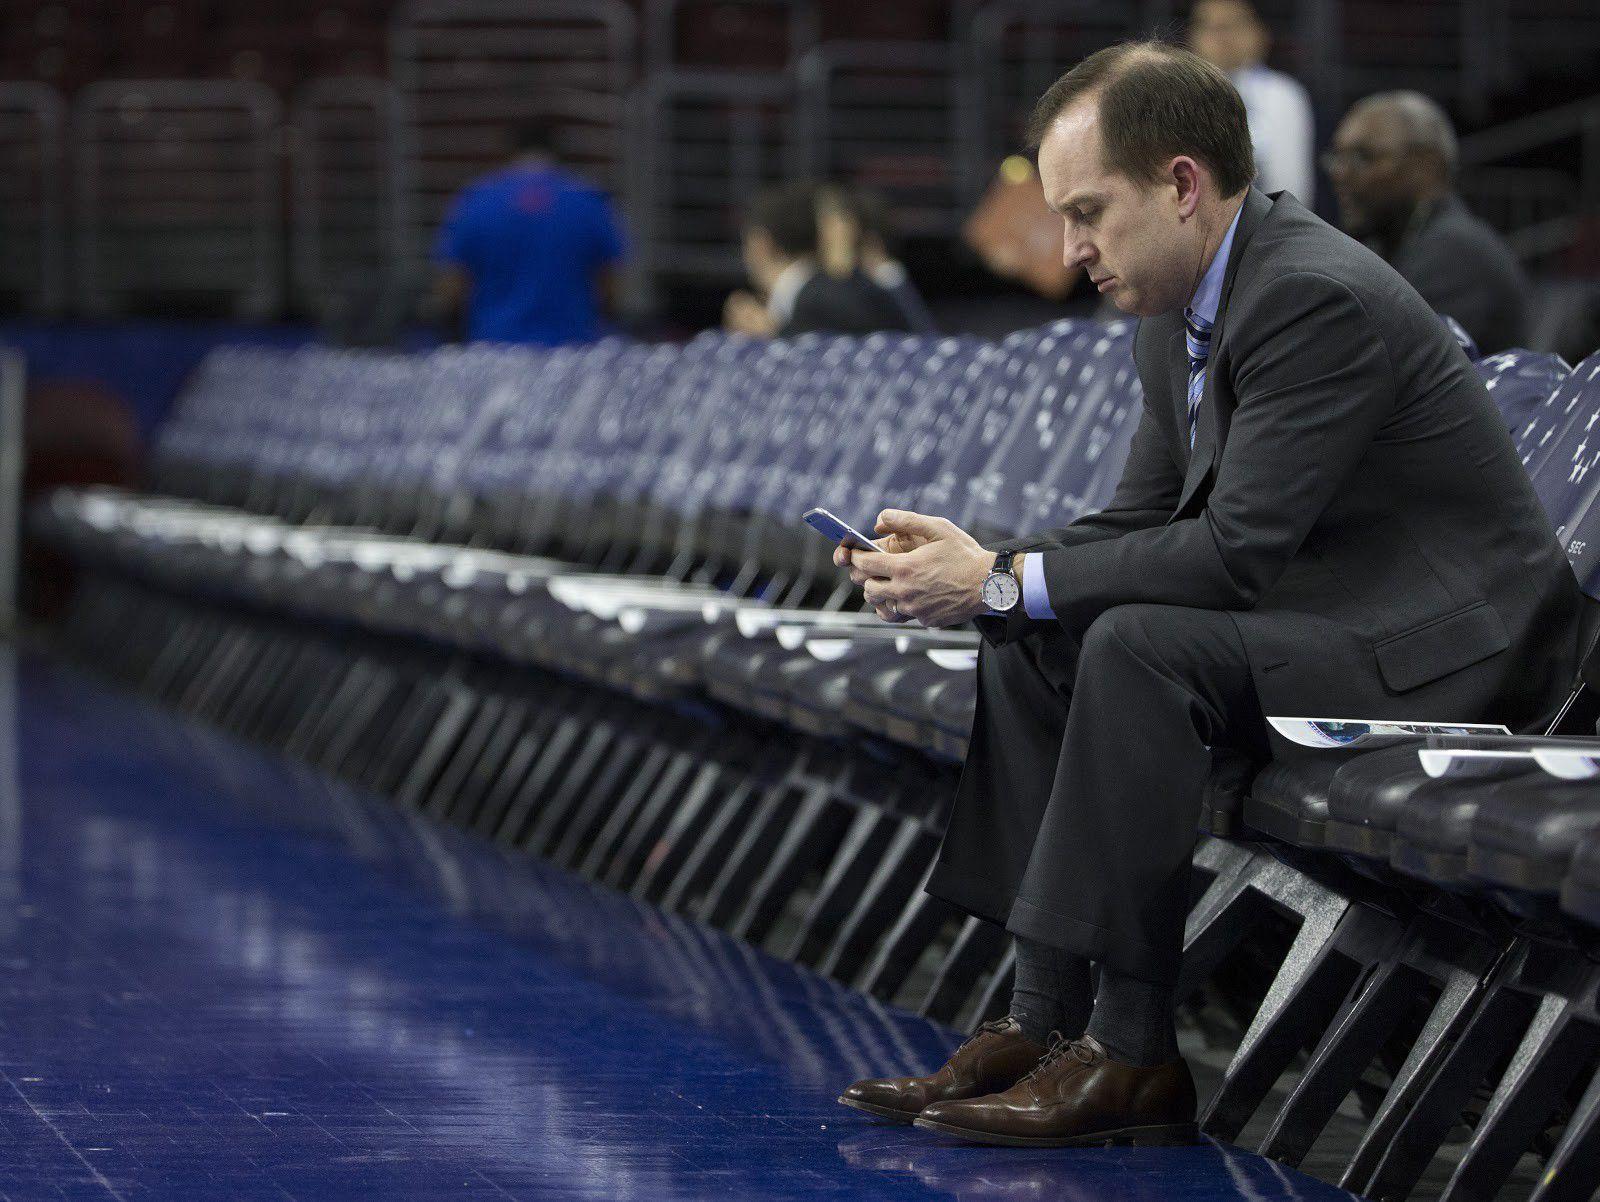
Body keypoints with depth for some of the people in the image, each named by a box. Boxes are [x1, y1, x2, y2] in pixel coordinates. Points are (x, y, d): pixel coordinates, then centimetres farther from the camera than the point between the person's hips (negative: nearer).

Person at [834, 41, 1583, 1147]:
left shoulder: (1318, 297, -23)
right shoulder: (1177, 311, 8)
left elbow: (1237, 551, -26)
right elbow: (1139, 522, 11)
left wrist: (1003, 582, -22)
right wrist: (982, 568, -7)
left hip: (1445, 646, -10)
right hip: (1318, 616, 10)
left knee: (1139, 645, -28)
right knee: (1031, 644, 2)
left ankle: (1133, 1052, -22)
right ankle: (1043, 1022, -2)